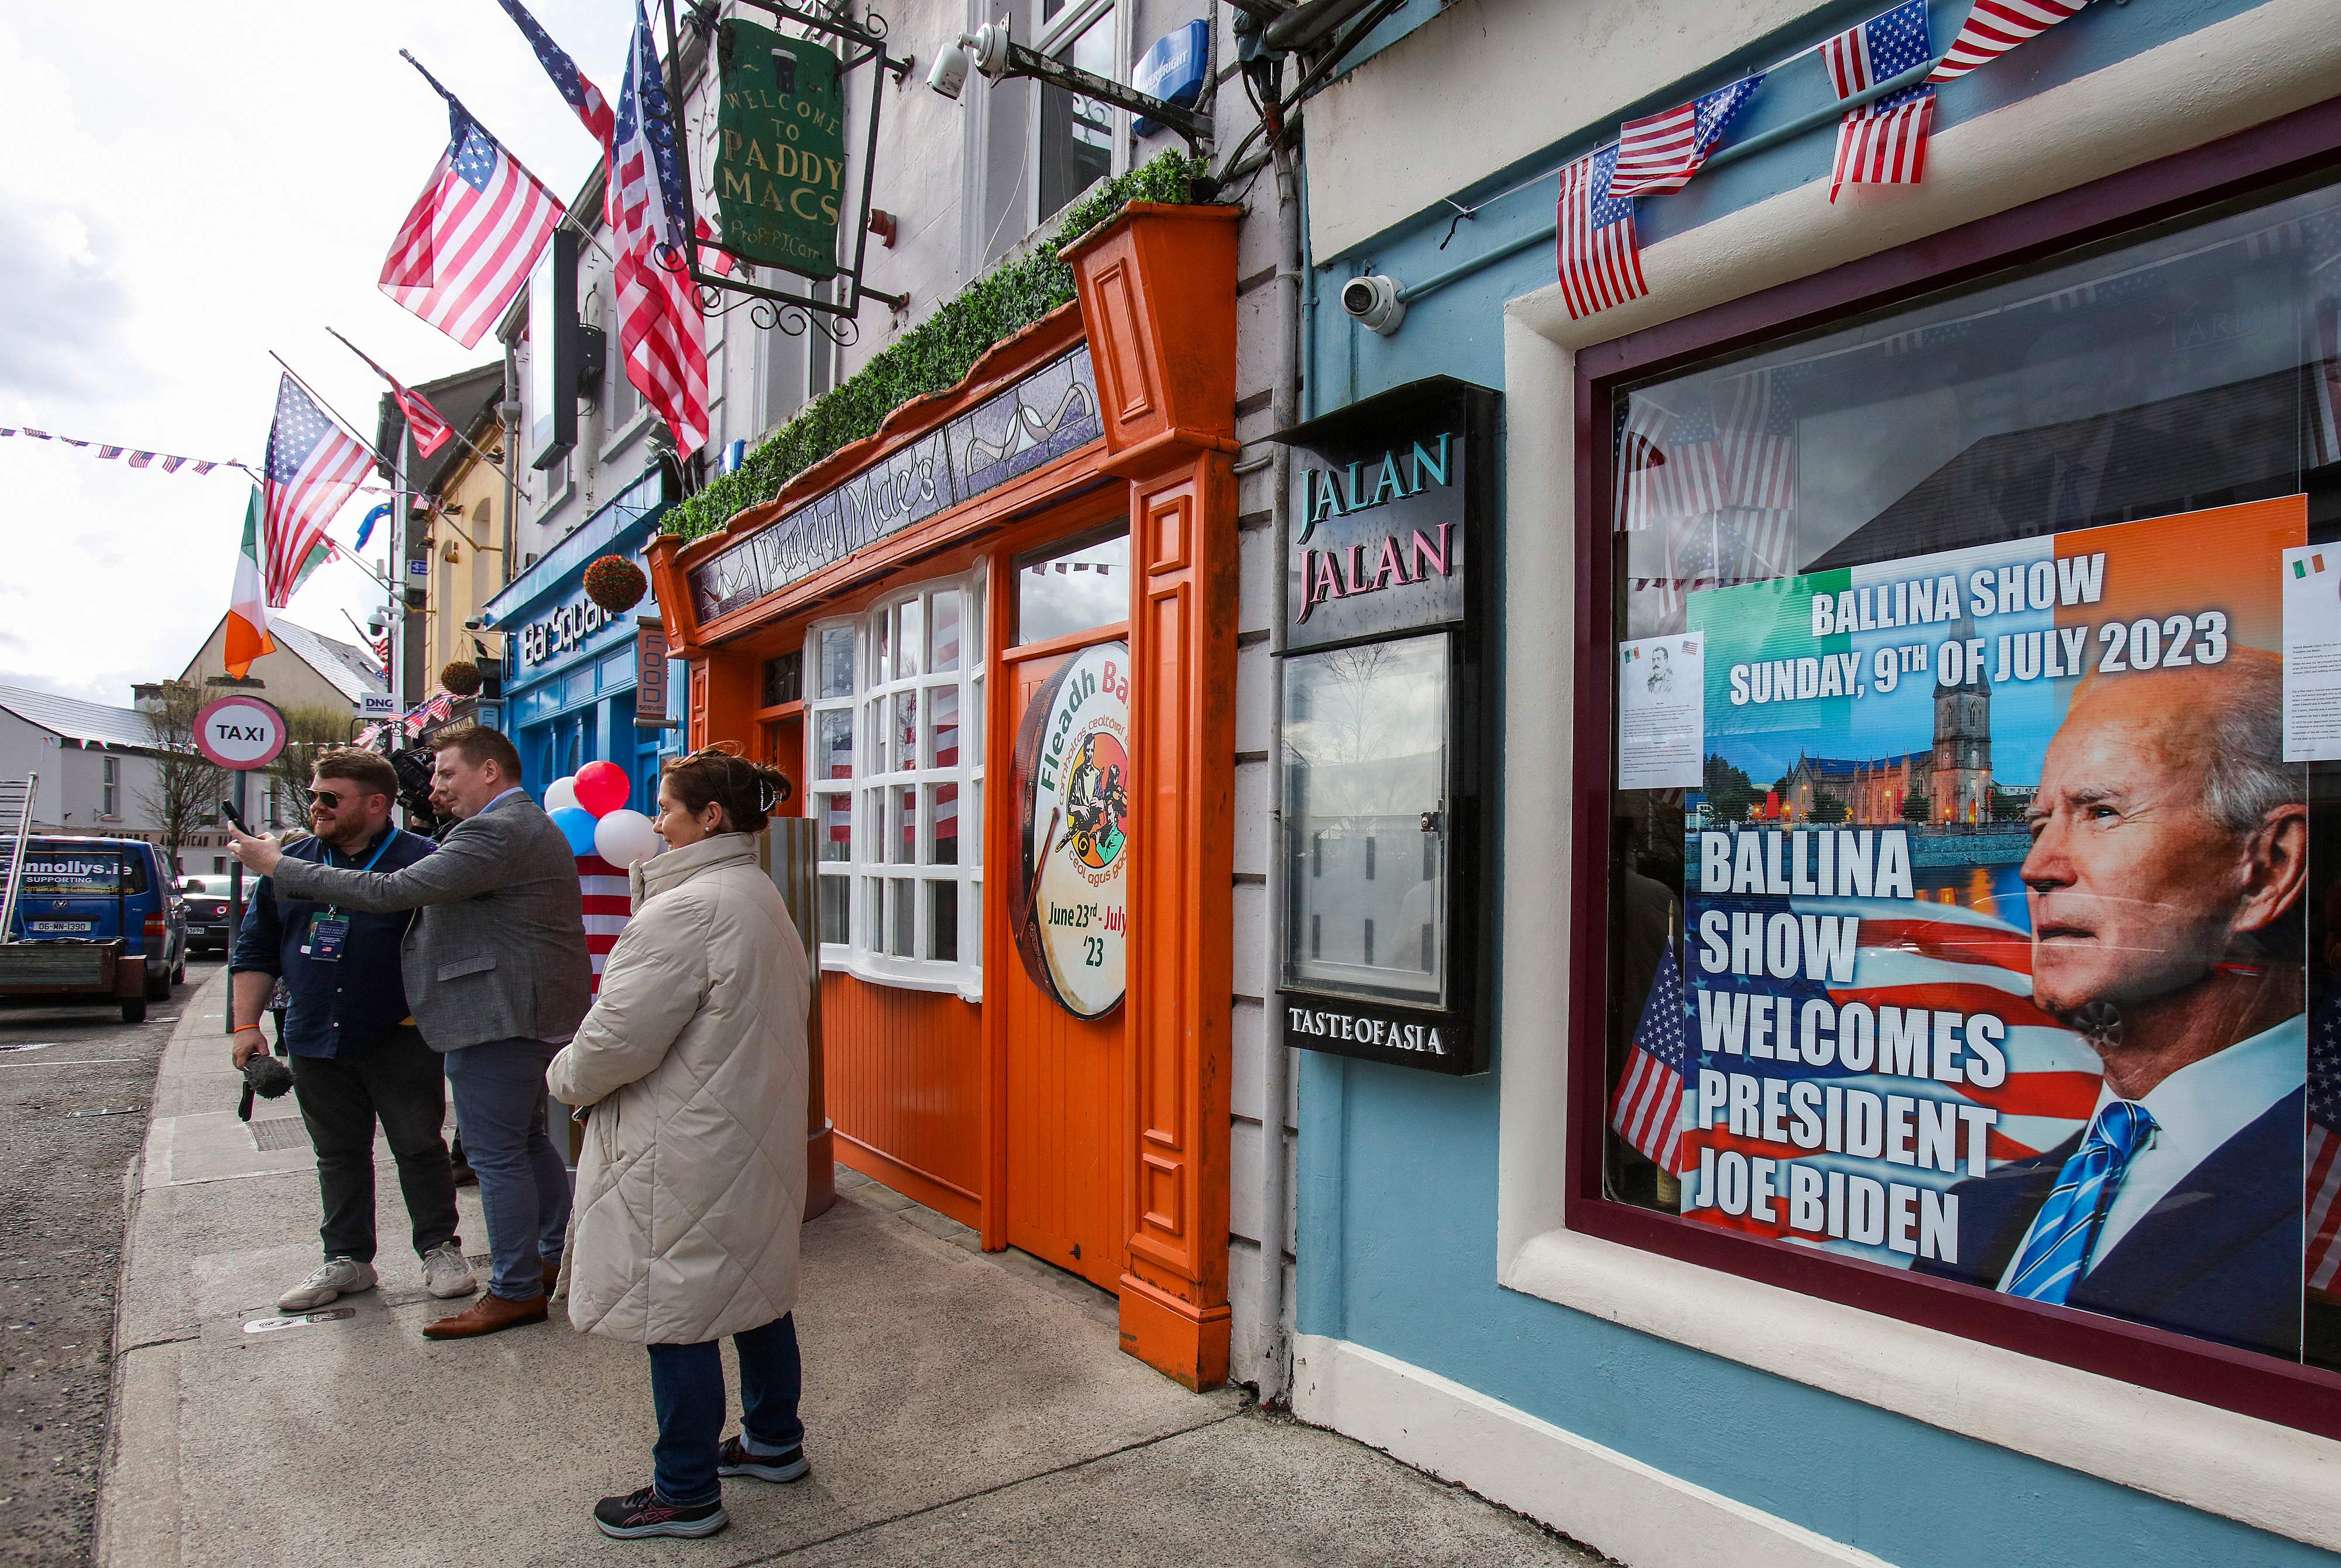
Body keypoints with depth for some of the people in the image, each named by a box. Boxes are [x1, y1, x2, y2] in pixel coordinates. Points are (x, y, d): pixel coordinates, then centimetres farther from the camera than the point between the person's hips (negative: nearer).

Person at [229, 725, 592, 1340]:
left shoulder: (494, 832, -19)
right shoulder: (532, 826, 17)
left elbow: (390, 892, -22)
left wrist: (279, 866, -13)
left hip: (496, 1016, -11)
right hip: (536, 1014, 11)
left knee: (497, 1155, -2)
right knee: (527, 1139, 20)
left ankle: (516, 1291, 7)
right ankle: (555, 1257, 32)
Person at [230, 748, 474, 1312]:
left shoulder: (422, 862, -8)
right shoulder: (290, 865, 9)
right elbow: (256, 949, 14)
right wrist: (246, 1023, 7)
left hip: (401, 1039, -5)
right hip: (314, 1041, 5)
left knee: (419, 1147, 3)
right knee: (339, 1154, 14)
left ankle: (440, 1249, 17)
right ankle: (346, 1259, 26)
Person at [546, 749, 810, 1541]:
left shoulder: (687, 910, -22)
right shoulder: (761, 897, 9)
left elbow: (621, 1035, -21)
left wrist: (567, 1078, 1)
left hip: (685, 1154, -10)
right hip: (754, 1134, 10)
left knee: (678, 1311, 4)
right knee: (756, 1286, 20)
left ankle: (686, 1493, 18)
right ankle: (774, 1439, 36)